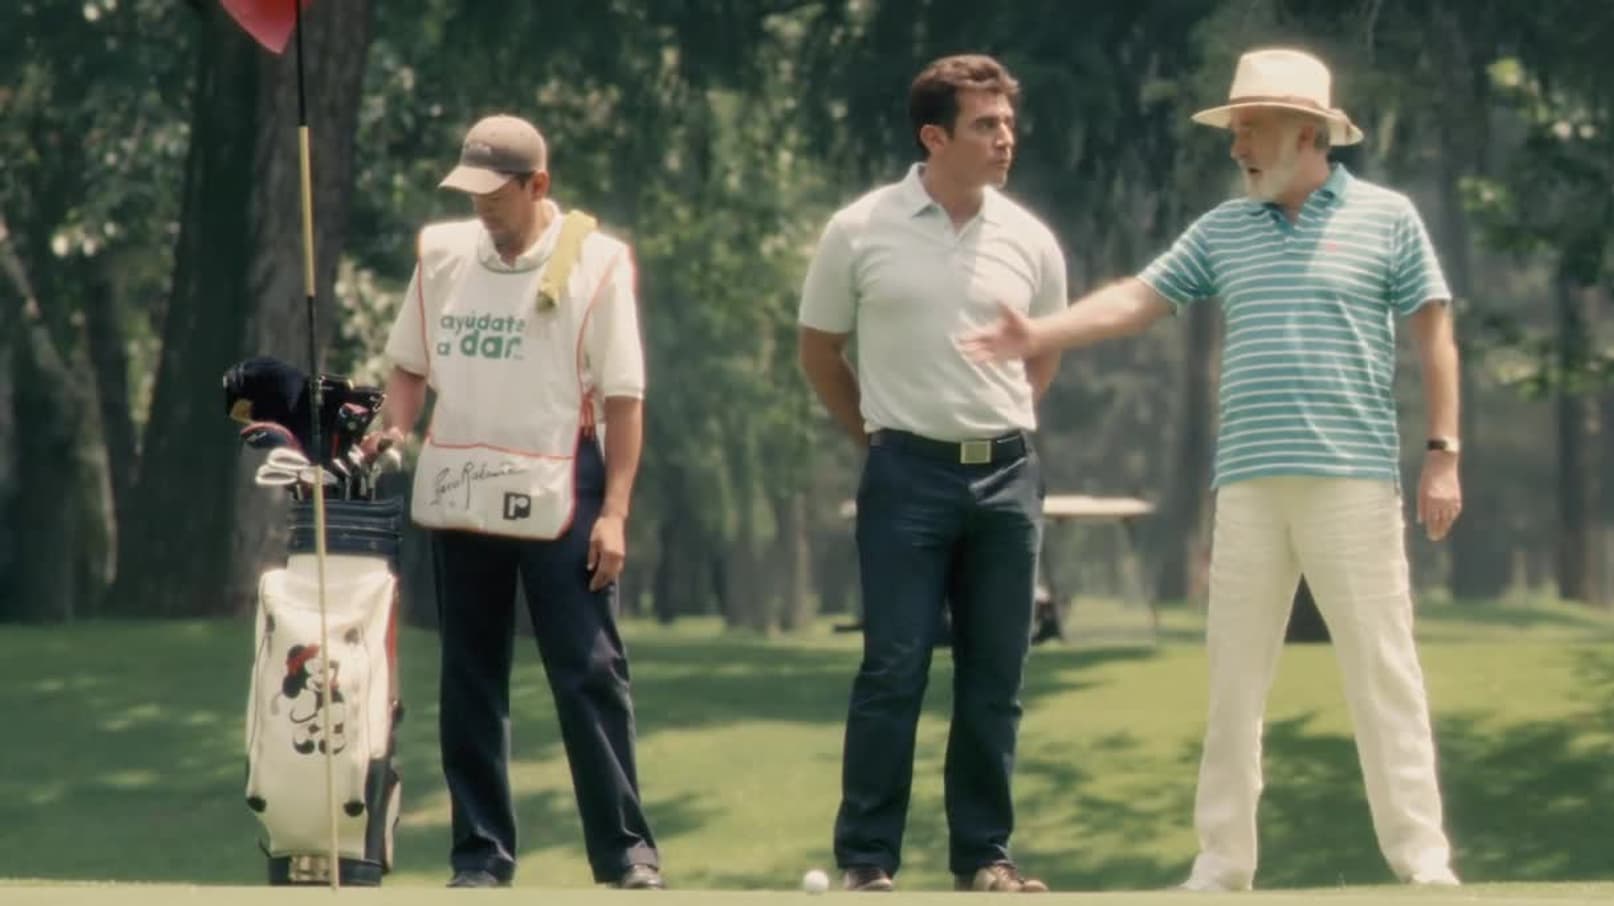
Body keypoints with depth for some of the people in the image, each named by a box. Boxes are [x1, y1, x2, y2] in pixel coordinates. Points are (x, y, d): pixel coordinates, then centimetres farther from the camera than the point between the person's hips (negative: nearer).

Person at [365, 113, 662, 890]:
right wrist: (394, 430, -1)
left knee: (590, 674, -5)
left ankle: (625, 852, -1)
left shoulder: (595, 264, -4)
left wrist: (614, 512, -10)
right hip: (458, 498, 4)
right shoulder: (443, 255, 8)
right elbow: (409, 365, 19)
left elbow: (623, 398, -4)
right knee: (470, 681, 7)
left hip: (558, 501, -4)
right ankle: (481, 852, 13)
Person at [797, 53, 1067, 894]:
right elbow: (818, 349, 9)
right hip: (908, 475, -3)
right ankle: (866, 859, 0)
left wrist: (997, 425, 13)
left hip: (1006, 475, 3)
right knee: (893, 670, -4)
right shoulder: (860, 232, -4)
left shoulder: (1027, 240, 4)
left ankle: (984, 854, 13)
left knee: (993, 678, 6)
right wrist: (878, 433, 8)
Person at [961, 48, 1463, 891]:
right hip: (1249, 486, 4)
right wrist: (1037, 336, -4)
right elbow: (1137, 298, 9)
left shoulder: (1385, 218, 4)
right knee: (1234, 672, 3)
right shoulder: (1223, 230, 14)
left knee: (1381, 665, -5)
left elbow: (1434, 337, 3)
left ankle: (1421, 854, -3)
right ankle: (1223, 859, 7)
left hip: (1354, 480, -4)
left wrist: (1443, 455, -3)